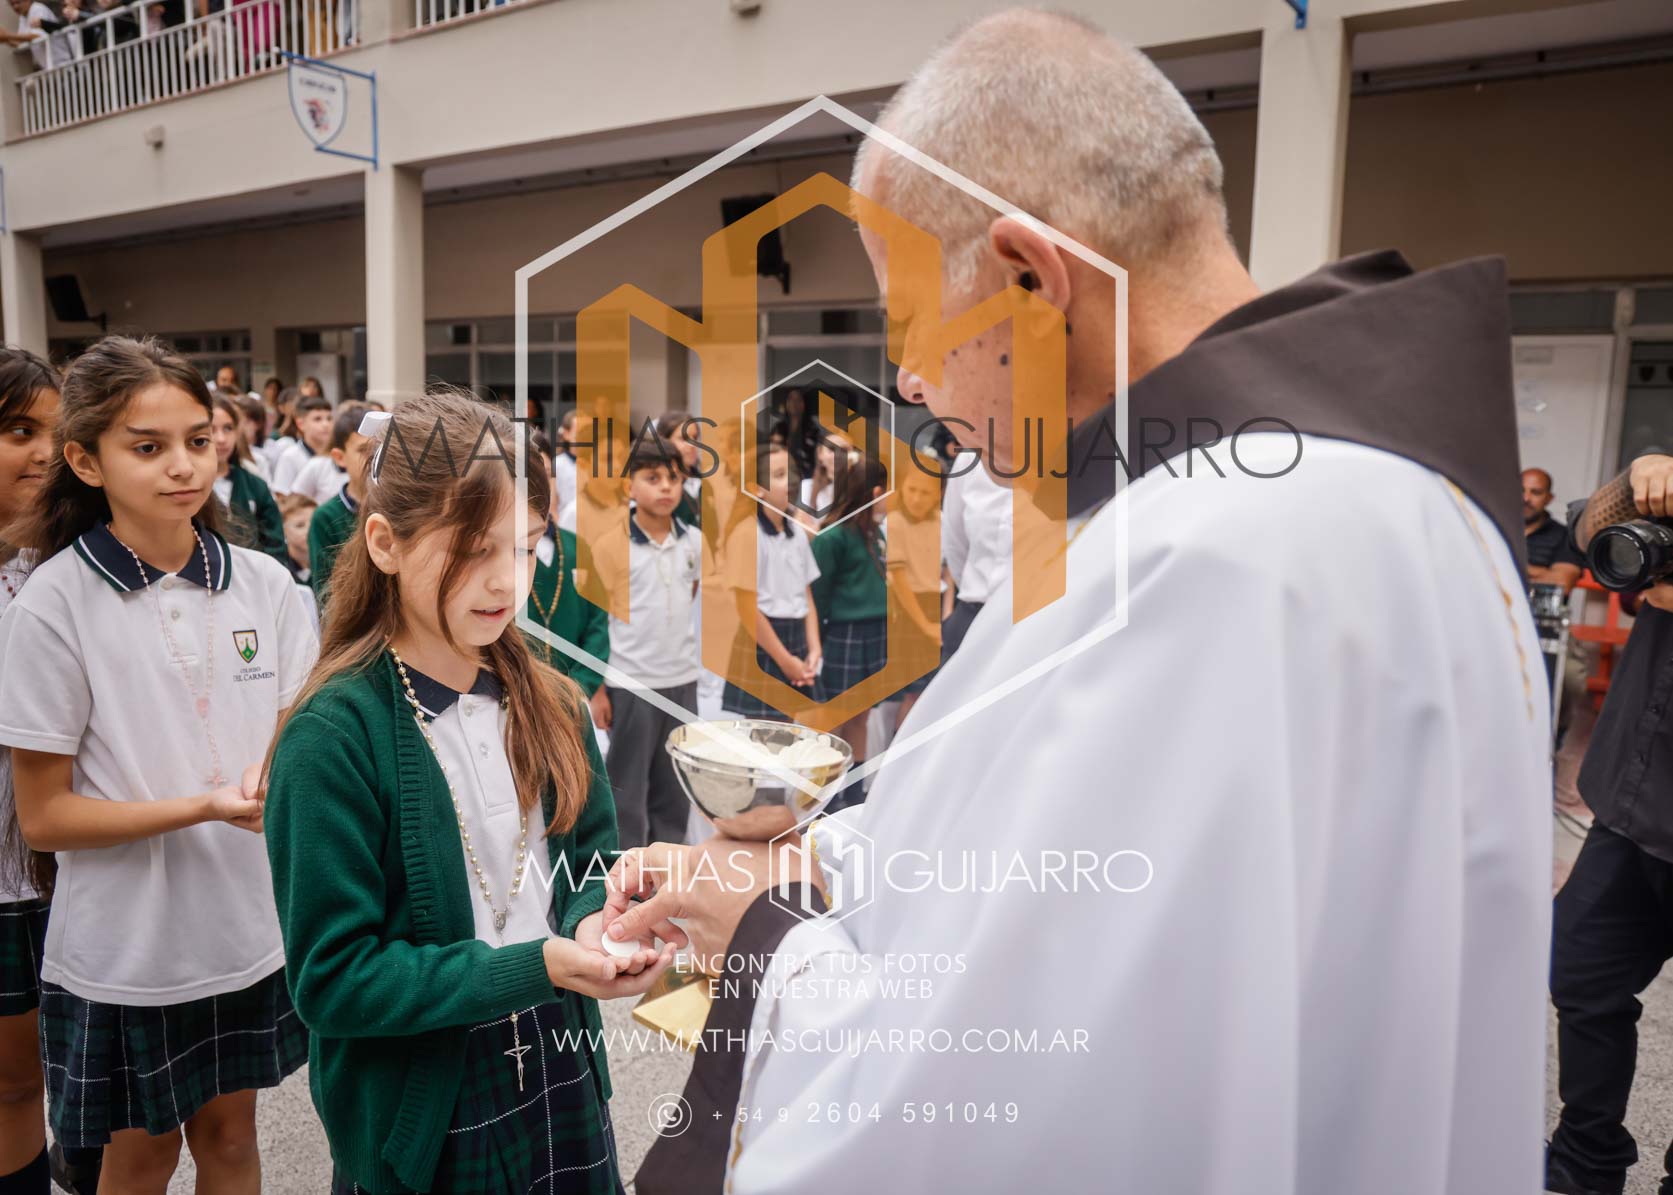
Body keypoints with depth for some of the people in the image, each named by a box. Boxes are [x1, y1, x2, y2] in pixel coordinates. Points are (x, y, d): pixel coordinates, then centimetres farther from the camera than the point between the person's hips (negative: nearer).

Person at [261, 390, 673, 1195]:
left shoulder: (550, 705, -2)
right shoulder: (333, 738, -19)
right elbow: (333, 978, -18)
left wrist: (596, 926, -16)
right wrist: (534, 967, -26)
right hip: (421, 1115, -4)